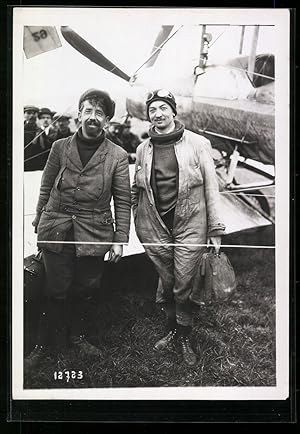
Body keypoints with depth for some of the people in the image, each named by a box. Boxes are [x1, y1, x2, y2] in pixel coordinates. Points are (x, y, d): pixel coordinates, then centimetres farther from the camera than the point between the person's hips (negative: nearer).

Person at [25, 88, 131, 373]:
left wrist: (120, 239, -2)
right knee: (56, 290, 6)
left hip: (94, 233, 0)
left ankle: (77, 336, 35)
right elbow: (46, 188, 9)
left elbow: (123, 201, 0)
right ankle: (44, 345, 23)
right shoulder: (60, 147, 2)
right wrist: (39, 224, 8)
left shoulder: (117, 156, -2)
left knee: (85, 290, 11)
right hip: (56, 230, 0)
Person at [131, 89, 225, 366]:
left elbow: (211, 187, -2)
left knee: (184, 285, 2)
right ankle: (171, 330, 33)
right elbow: (135, 189, 16)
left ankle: (185, 338, 22)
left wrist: (215, 228, -4)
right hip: (154, 227, 3)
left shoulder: (198, 144, -2)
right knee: (166, 282, 12)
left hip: (189, 225, -2)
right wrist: (133, 223, 12)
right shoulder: (143, 149, 8)